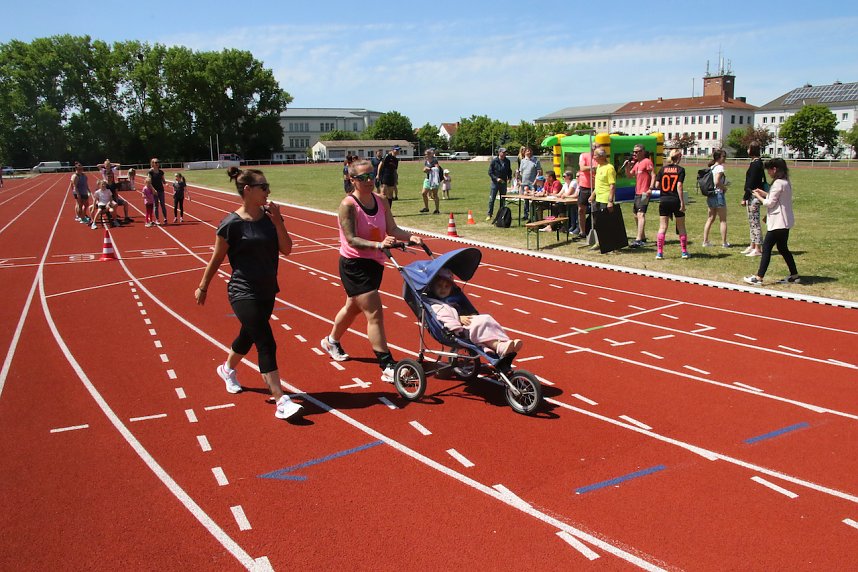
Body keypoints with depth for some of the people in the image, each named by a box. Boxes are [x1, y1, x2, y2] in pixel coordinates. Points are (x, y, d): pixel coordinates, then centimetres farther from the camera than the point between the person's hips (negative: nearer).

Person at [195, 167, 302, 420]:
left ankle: (227, 369, 53)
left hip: (267, 291, 7)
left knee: (248, 336, 24)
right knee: (266, 344, -13)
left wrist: (277, 222, -14)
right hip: (243, 293, -7)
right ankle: (281, 401, -11)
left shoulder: (269, 217, 1)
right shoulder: (231, 224, -14)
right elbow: (216, 259, -3)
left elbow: (286, 249, -3)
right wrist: (203, 287, 6)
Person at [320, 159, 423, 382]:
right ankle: (387, 367, -9)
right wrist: (378, 244, -38)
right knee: (375, 313, -12)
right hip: (354, 265, -7)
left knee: (353, 307, 25)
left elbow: (392, 230, -3)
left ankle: (331, 341, 50)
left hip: (375, 263, 8)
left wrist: (410, 237, -22)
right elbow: (351, 239, -24)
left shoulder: (381, 201, 2)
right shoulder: (348, 205, -17)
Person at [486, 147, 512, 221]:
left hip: (504, 183, 4)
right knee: (491, 199, -4)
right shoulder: (494, 161, -6)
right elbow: (490, 172, -6)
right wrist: (496, 178, -17)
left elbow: (509, 171, 18)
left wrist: (509, 178, -1)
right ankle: (489, 214, 2)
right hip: (495, 182, -4)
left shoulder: (507, 161, 6)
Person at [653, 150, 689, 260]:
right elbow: (679, 186, -12)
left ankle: (659, 252, -1)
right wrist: (682, 202, -10)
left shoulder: (663, 169, 3)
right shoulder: (680, 170, -5)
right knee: (681, 228, 10)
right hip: (676, 200, -2)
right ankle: (684, 252, 15)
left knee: (662, 228, 4)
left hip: (664, 201, 2)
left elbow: (657, 185, -1)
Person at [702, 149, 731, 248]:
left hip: (710, 195, 8)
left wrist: (723, 184, 13)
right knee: (723, 220, 1)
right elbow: (717, 182, -26)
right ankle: (724, 242, 5)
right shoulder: (720, 167, -14)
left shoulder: (711, 167, 11)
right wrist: (724, 188, -9)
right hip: (718, 194, -8)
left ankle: (705, 241, 13)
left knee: (710, 219, 13)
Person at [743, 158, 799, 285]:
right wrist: (764, 193, 12)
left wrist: (759, 197, 0)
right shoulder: (786, 182, 13)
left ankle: (759, 277, -8)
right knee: (783, 248, 16)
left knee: (766, 247, -8)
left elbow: (770, 203, -15)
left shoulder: (778, 183, -17)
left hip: (778, 222, -10)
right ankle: (794, 276, 21)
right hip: (784, 221, 10)